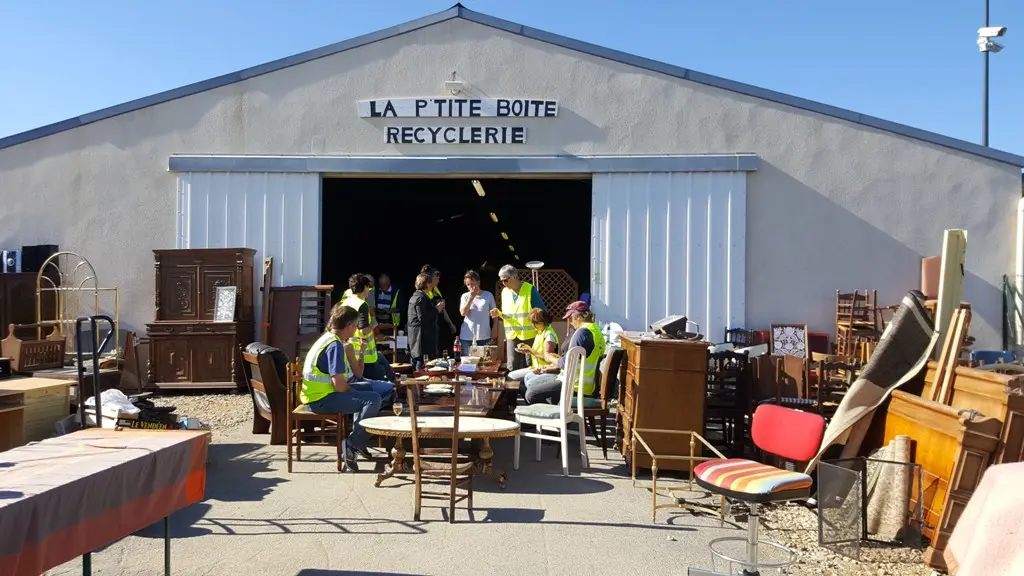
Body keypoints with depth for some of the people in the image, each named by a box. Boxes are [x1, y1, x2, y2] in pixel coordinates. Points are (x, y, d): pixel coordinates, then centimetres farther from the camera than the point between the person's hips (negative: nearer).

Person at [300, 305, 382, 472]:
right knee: (373, 399, -20)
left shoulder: (329, 339, 13)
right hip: (321, 400, -11)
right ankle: (351, 447, -11)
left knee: (367, 390, 26)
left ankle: (359, 439, 27)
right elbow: (339, 385, -22)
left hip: (316, 394, 11)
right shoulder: (335, 345, -18)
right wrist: (353, 390, -5)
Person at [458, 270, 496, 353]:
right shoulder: (465, 296, 5)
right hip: (467, 337, 1)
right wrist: (471, 298, -14)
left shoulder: (488, 295, 2)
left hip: (484, 337, -1)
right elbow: (463, 313, -7)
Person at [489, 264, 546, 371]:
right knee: (513, 368, 5)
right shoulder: (504, 292, 8)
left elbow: (542, 310, -5)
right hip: (512, 336, 4)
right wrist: (499, 314, -5)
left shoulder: (530, 289, -8)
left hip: (530, 335, -4)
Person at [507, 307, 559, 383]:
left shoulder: (549, 335, -16)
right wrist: (526, 347, 0)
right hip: (536, 368, 10)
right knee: (510, 376, 4)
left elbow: (547, 358, -21)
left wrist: (530, 351, -20)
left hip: (543, 369, -10)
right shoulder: (540, 333, 13)